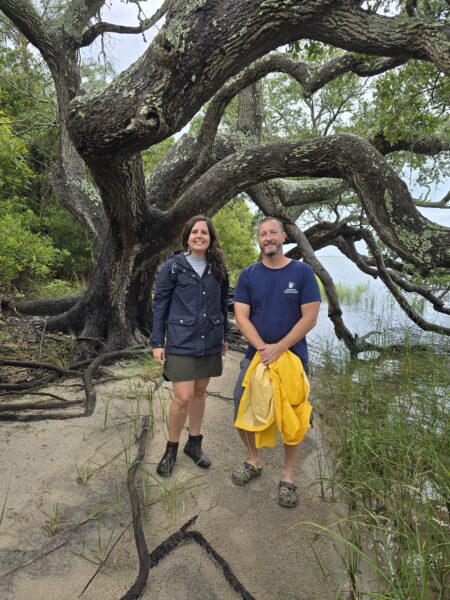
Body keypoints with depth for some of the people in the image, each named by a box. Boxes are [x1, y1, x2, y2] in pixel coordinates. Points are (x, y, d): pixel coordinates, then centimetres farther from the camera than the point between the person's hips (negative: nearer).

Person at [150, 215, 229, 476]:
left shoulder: (219, 268, 5)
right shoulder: (173, 266, -4)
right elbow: (160, 304, -2)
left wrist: (224, 336, 15)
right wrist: (157, 342, -5)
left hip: (210, 342, 4)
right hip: (181, 342, -4)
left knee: (200, 392, 14)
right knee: (183, 397, -6)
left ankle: (194, 443, 32)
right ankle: (171, 448, 19)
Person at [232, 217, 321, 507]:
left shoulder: (303, 272, -5)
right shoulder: (248, 275, 1)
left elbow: (310, 318, -10)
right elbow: (241, 316, -5)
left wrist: (279, 349, -17)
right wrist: (263, 348, -18)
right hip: (256, 356, 2)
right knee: (242, 412, 8)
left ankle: (288, 476, 30)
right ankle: (254, 462, 34)